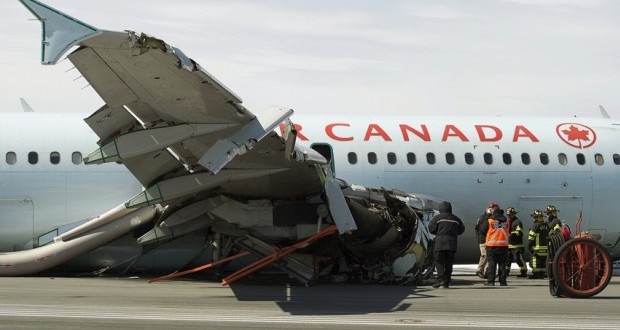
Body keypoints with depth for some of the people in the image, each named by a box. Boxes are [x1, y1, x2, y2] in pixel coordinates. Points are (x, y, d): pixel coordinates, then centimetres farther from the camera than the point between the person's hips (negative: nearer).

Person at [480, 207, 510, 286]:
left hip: (492, 245, -2)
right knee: (502, 263, 7)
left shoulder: (489, 221, -7)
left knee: (492, 263, 2)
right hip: (504, 245, 3)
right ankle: (503, 281, 6)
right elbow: (509, 232, 17)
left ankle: (490, 281, -2)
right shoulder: (507, 221, 3)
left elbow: (482, 230, 1)